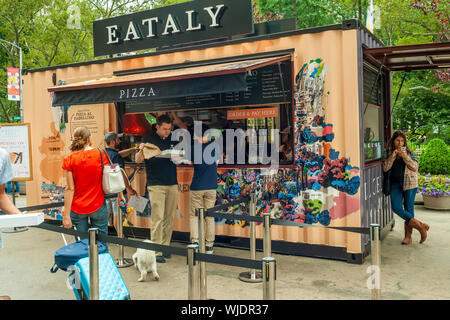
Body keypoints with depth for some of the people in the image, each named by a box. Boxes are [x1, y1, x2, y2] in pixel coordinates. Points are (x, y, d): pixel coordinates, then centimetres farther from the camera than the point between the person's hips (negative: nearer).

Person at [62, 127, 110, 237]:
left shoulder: (69, 159, -7)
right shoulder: (101, 154, -7)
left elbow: (70, 189, -8)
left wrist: (66, 215, -5)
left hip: (77, 210, 1)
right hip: (98, 207, 0)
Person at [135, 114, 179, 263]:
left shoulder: (173, 139, 11)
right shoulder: (149, 139, -1)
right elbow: (138, 160, -7)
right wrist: (141, 150, -28)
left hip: (172, 184, 5)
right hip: (156, 185, -5)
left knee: (169, 218, 8)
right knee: (158, 218, -8)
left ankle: (165, 247, 18)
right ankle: (156, 252, -4)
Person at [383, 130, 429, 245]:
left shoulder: (410, 152, 3)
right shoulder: (389, 153, 7)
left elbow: (415, 167, -4)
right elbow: (385, 168, -2)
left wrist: (405, 157, -16)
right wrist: (392, 156, -12)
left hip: (409, 183, -2)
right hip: (395, 183, 2)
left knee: (408, 208, 1)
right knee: (396, 208, -11)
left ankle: (408, 235, 12)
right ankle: (420, 225, 0)